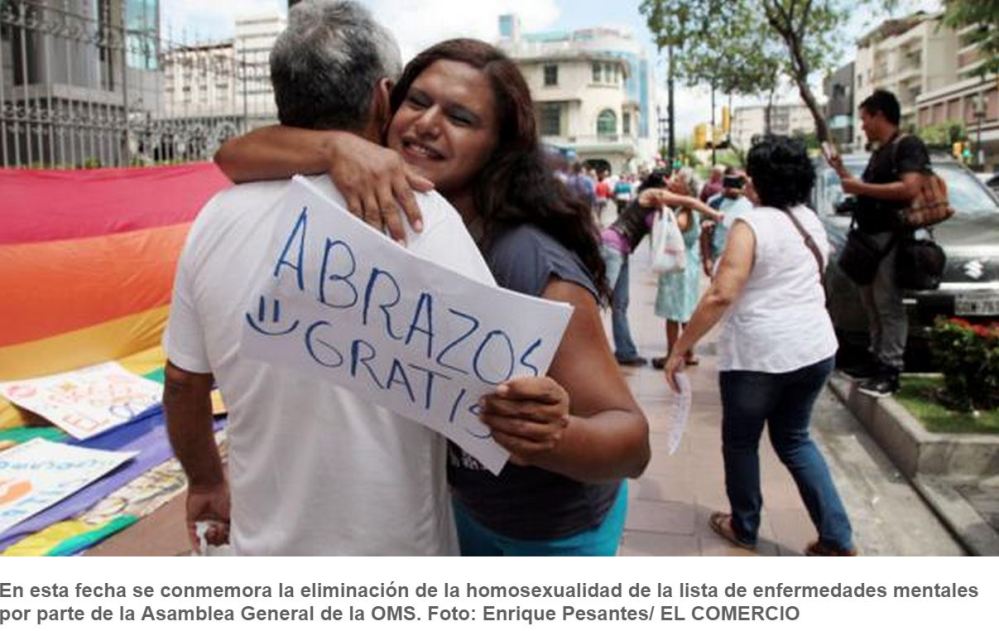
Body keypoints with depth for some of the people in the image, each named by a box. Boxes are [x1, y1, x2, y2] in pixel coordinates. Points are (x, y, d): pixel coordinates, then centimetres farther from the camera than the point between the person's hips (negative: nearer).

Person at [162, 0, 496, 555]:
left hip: (266, 544, 4)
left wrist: (207, 482, 20)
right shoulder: (418, 215, -20)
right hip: (395, 548, -4)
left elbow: (183, 383, 5)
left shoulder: (217, 218, -5)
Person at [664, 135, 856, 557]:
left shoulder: (751, 225, -14)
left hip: (758, 353, -7)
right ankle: (838, 539, 20)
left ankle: (744, 528, 33)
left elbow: (721, 295, -23)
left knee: (740, 442, 16)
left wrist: (678, 350, -18)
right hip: (815, 347, 7)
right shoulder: (810, 220, 9)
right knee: (794, 440, 22)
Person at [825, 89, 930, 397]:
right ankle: (877, 358, 21)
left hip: (890, 237, -9)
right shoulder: (879, 151, 19)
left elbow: (910, 188, -24)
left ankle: (890, 370, -5)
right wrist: (843, 172, 17)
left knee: (888, 304, -8)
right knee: (872, 302, 12)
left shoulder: (908, 145, -10)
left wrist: (862, 187, -18)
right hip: (869, 236, 10)